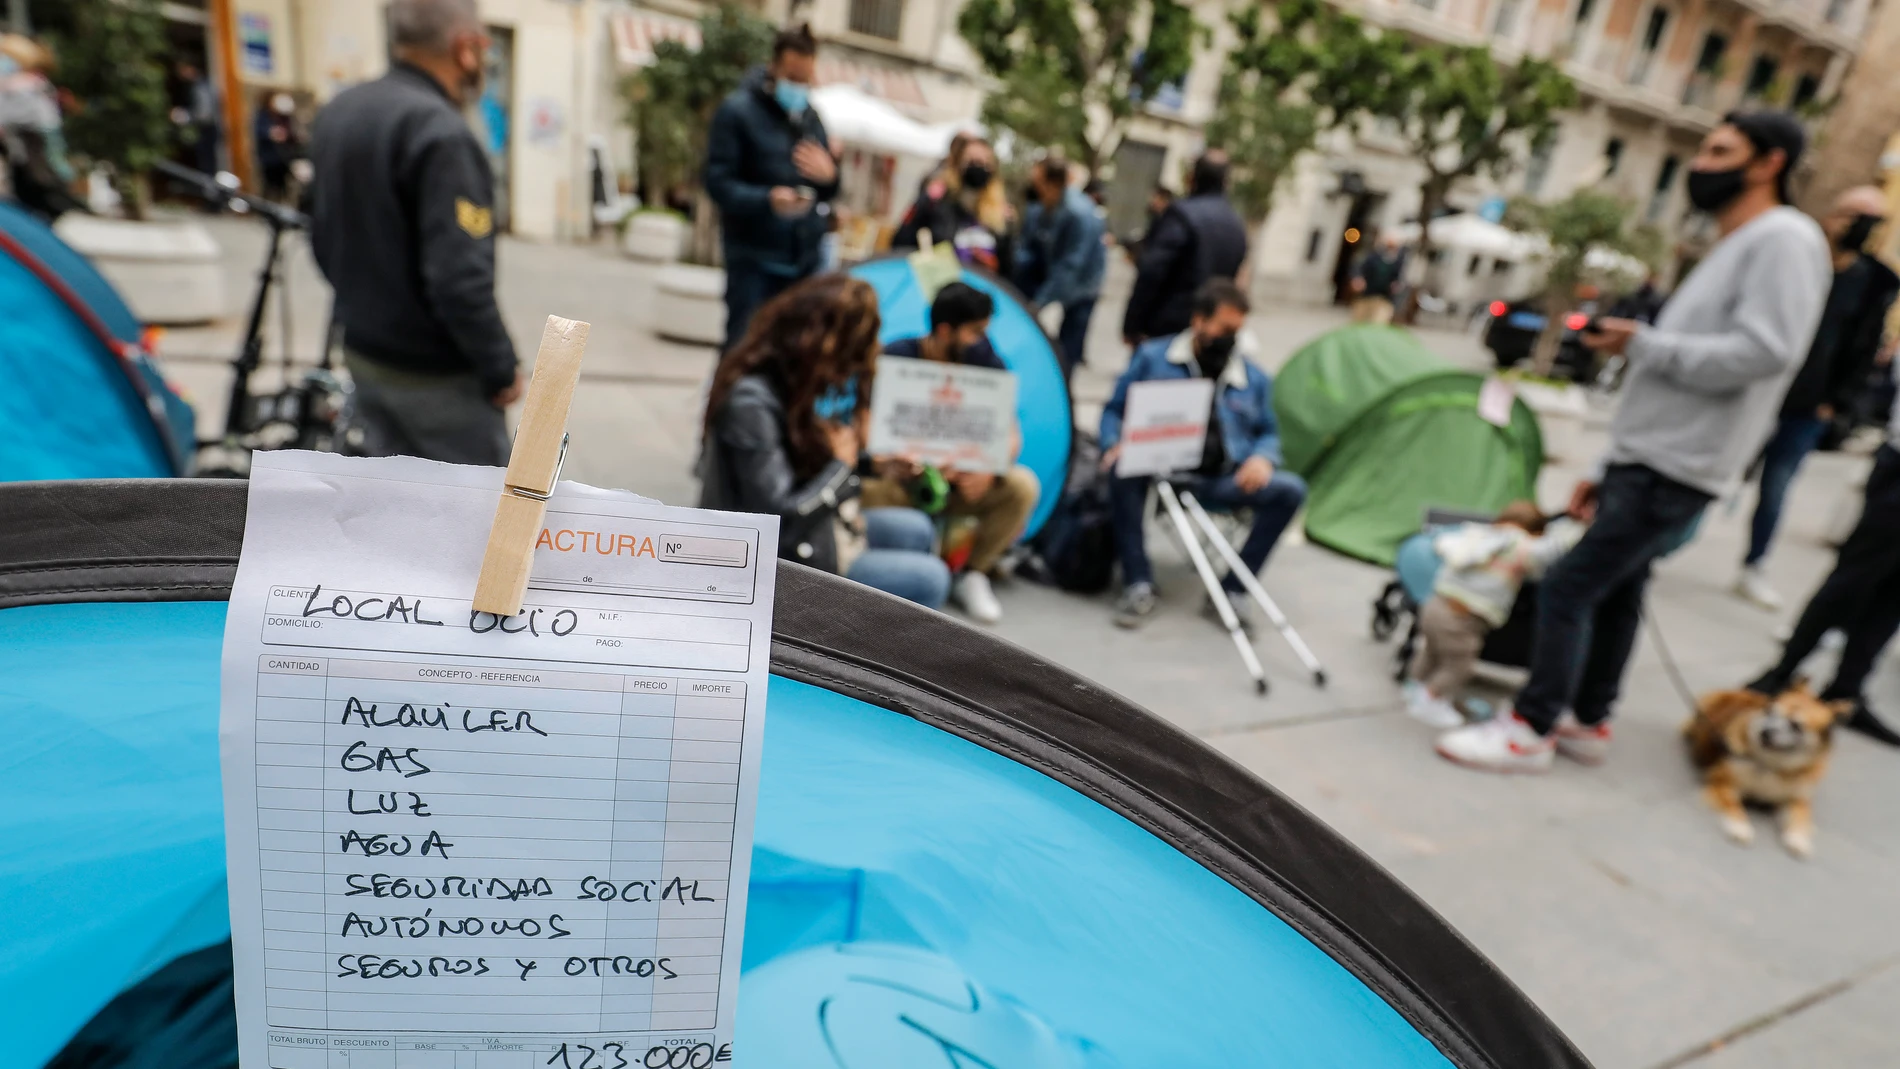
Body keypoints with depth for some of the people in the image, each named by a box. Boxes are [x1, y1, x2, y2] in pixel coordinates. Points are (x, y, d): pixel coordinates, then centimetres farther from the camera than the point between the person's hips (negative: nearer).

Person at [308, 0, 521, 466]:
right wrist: (501, 371, -17)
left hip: (365, 355, 9)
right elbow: (460, 280, -29)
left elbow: (324, 238, 15)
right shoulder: (439, 133, -24)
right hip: (437, 374, -9)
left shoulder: (339, 111, 6)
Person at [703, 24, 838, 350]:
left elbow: (828, 191, 20)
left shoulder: (811, 116, 16)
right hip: (754, 257, -5)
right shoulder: (738, 110, -3)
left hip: (806, 258, 5)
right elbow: (718, 183, -10)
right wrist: (768, 200, -27)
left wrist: (829, 175, -5)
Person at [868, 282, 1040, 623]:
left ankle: (972, 575, -7)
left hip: (964, 480, 3)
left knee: (1022, 486, -26)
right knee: (864, 492, -35)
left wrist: (989, 470, -31)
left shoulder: (985, 360, -4)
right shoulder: (895, 358, -11)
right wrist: (887, 460, -41)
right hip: (903, 479, -2)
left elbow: (1010, 435, -8)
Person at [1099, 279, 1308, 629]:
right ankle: (1138, 584, -24)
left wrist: (1262, 457, -2)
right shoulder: (1152, 357, 9)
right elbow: (1115, 411, 10)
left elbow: (1268, 432, 23)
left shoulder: (1254, 378, 18)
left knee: (1290, 489, -21)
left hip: (1223, 481, 3)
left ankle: (1233, 588, -10)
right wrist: (1115, 444, -13)